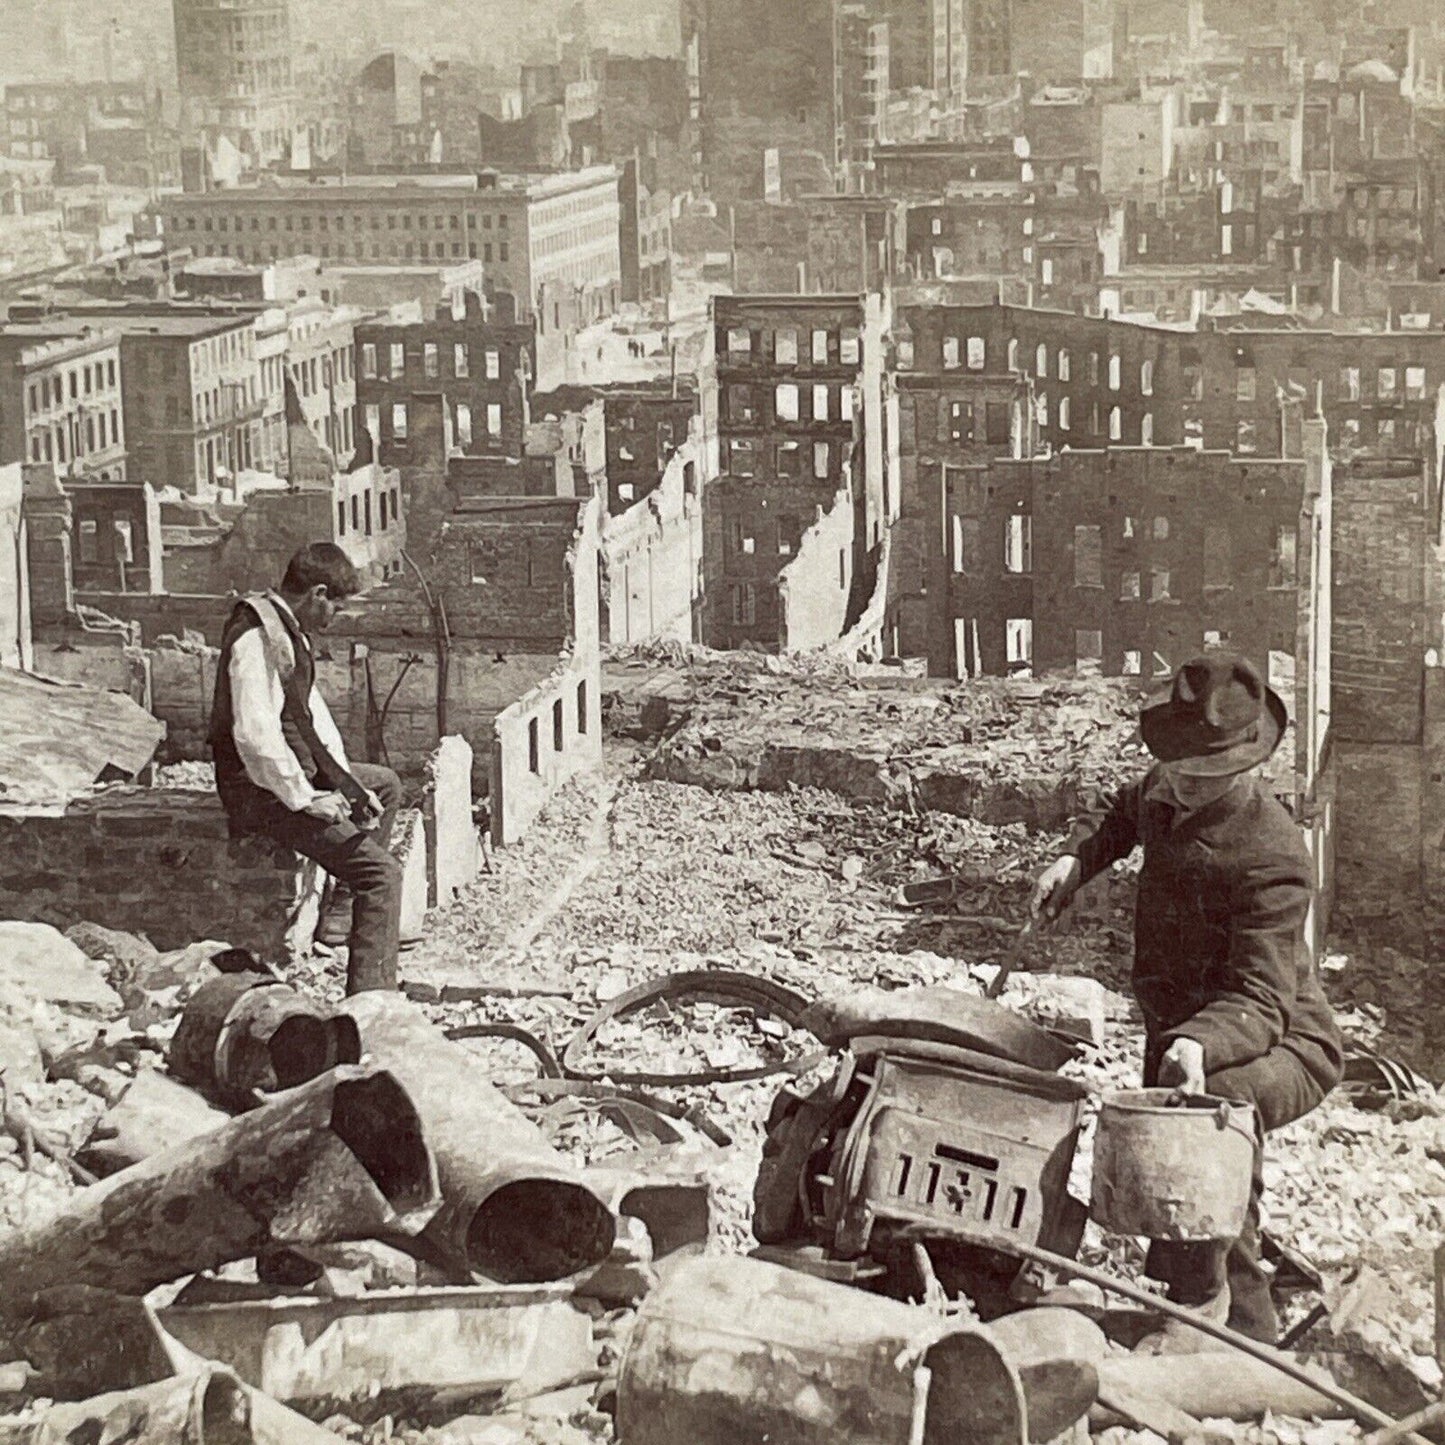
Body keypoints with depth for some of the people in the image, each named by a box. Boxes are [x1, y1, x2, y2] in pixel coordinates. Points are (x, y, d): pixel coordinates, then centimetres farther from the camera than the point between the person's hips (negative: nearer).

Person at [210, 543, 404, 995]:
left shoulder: (288, 628, 10)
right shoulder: (257, 639, -23)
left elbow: (311, 712, 16)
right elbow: (255, 737, -31)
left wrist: (346, 783, 7)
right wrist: (304, 799, -23)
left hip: (298, 772, 11)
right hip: (264, 790, -11)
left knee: (386, 785, 31)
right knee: (383, 873, -18)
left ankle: (344, 911, 25)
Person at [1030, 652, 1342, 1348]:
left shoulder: (1269, 856, -29)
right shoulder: (1168, 792, -4)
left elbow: (1261, 1000, -35)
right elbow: (1131, 811, 25)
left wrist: (1199, 1047, -54)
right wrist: (1080, 860, 8)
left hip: (1282, 1043, -8)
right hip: (1178, 1029, 9)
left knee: (1218, 1096, -41)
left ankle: (1200, 1294, -28)